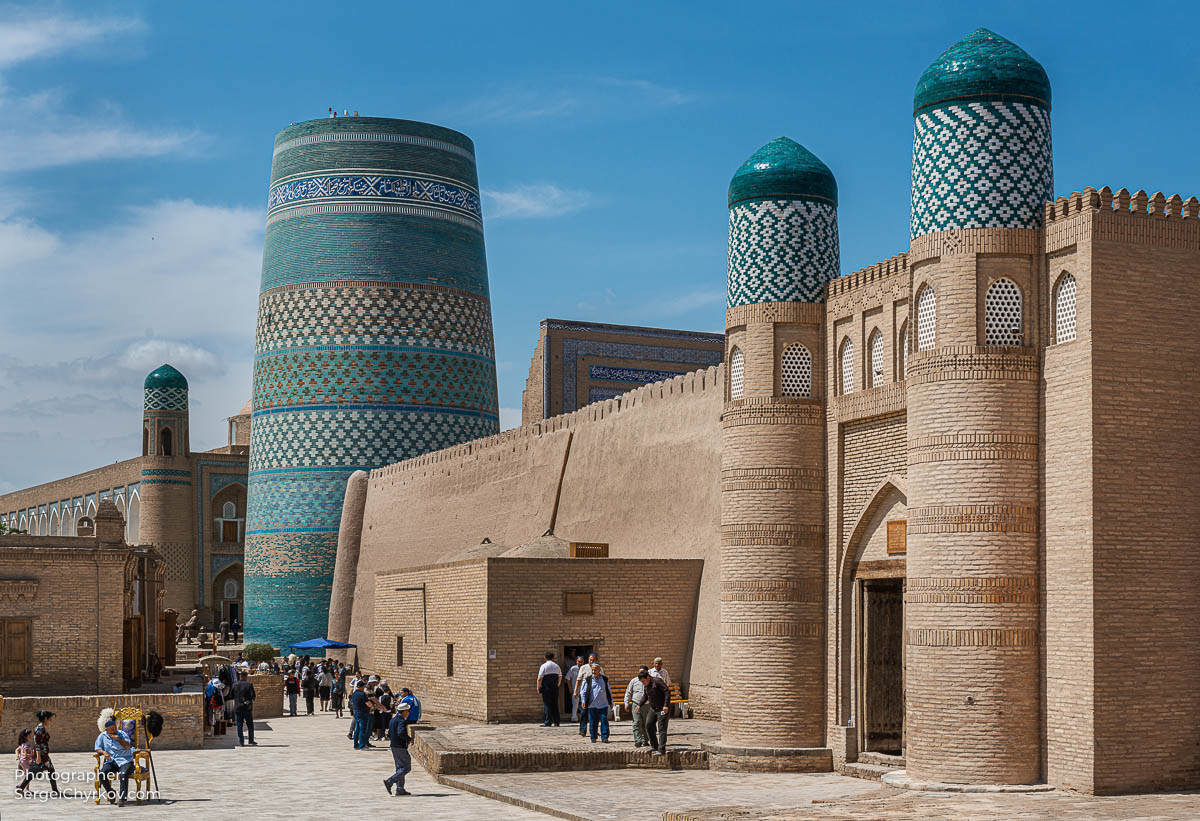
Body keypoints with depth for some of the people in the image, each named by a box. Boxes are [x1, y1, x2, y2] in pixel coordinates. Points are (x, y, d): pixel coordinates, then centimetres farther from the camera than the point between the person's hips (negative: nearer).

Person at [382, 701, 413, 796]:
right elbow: (401, 733, -30)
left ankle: (400, 789, 13)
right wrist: (409, 739, -16)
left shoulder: (392, 720, 13)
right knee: (406, 767, -5)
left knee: (400, 767, 14)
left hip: (394, 746, 10)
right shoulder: (402, 721, -16)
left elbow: (389, 734, 16)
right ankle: (389, 782, -13)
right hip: (401, 747, -10)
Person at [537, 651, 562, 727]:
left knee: (547, 704, -3)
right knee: (555, 704, 10)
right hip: (555, 688, 5)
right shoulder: (557, 666, 9)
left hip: (546, 688, -5)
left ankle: (547, 722, -6)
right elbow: (560, 677, 17)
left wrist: (538, 687, -2)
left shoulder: (544, 666, -7)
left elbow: (539, 678, -11)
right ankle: (556, 722, 10)